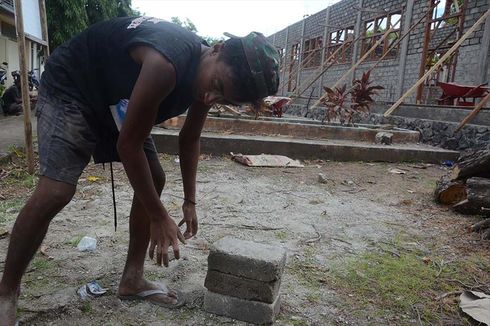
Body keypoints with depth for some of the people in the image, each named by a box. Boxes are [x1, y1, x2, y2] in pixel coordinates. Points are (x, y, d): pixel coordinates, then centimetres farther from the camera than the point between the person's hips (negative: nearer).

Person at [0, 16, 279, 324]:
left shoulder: (204, 75, -11)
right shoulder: (165, 65, -38)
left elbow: (189, 140, 3)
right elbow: (128, 145, -30)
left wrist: (190, 201, 2)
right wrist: (160, 218, -23)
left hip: (116, 100, 8)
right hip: (69, 87, -8)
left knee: (154, 180, 0)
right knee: (56, 191, -21)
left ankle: (132, 279, 13)